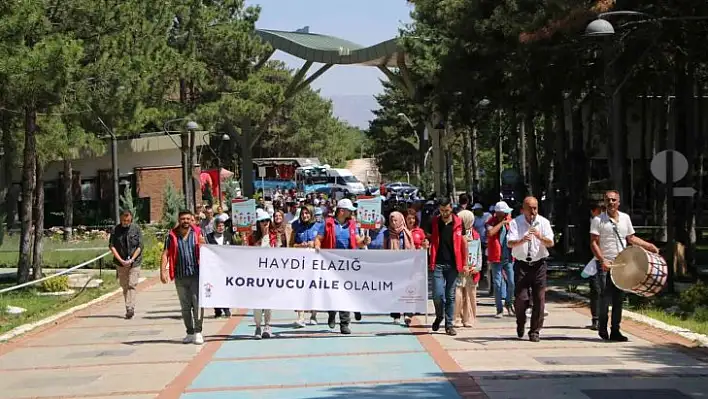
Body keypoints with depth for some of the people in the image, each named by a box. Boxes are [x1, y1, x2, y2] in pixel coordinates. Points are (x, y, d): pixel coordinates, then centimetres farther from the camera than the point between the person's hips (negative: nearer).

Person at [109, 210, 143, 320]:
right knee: (124, 286, 7)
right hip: (121, 262, 2)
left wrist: (132, 259, -12)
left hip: (134, 261, -2)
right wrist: (121, 260, -9)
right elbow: (111, 245, 0)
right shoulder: (115, 229, 1)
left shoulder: (136, 228, -1)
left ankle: (130, 308, -19)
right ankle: (130, 310, 15)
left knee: (132, 285, -12)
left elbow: (140, 246, -1)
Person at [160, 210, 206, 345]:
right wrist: (163, 271, -9)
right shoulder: (172, 236, 4)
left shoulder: (197, 233, 4)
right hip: (180, 276, 2)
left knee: (197, 303, -12)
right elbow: (165, 254, 1)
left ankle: (198, 332, -8)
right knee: (185, 306, 9)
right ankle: (190, 333, 18)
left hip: (196, 274, -2)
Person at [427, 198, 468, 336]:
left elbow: (464, 243, 8)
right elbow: (429, 239, 16)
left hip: (453, 264, 0)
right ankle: (439, 316, 22)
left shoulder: (458, 223, 3)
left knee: (450, 296, 4)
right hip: (438, 264, 0)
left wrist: (465, 263, 5)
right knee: (437, 295, -6)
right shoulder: (434, 222, 4)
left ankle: (449, 325, 11)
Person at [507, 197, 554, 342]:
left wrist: (539, 237, -23)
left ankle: (535, 331, 9)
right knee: (521, 298, -6)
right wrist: (522, 240, -31)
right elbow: (510, 243, -12)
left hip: (539, 264, 1)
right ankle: (520, 325, 22)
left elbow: (550, 243, -5)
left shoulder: (543, 222, 4)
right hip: (521, 264, -1)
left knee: (539, 299, -1)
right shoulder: (515, 223, -1)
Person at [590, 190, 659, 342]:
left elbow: (631, 238, 19)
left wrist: (648, 246, 8)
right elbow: (594, 243, -8)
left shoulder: (625, 218, 10)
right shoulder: (598, 220, -4)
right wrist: (602, 260, -18)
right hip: (605, 265, -4)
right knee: (605, 298, -5)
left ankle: (615, 331, 11)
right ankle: (602, 327, 13)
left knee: (619, 299, 5)